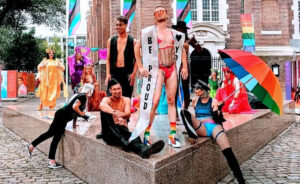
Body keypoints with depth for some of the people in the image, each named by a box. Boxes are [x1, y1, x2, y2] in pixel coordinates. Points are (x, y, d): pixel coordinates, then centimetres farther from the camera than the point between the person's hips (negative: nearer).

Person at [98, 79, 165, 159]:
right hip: (110, 133, -1)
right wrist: (115, 112, -42)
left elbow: (128, 114, -8)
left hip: (122, 129, 2)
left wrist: (121, 115, -33)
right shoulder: (107, 100, 5)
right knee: (105, 111, -30)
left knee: (132, 136, -35)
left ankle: (144, 149, -71)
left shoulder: (126, 100, 13)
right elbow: (102, 105, -24)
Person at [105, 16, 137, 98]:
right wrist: (108, 74, 1)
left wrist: (133, 74, -10)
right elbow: (108, 59, 12)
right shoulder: (111, 41, 11)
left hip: (127, 73, -1)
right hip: (114, 72, 2)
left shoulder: (132, 41, 4)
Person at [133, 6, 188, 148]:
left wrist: (185, 66, 14)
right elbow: (137, 48, 0)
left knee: (171, 100, 6)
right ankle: (146, 134, -4)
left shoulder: (174, 34, 14)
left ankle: (173, 135, 10)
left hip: (172, 69, 5)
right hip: (158, 69, -5)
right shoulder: (150, 32, 0)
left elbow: (182, 49, 24)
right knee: (155, 101, -13)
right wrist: (140, 67, -7)